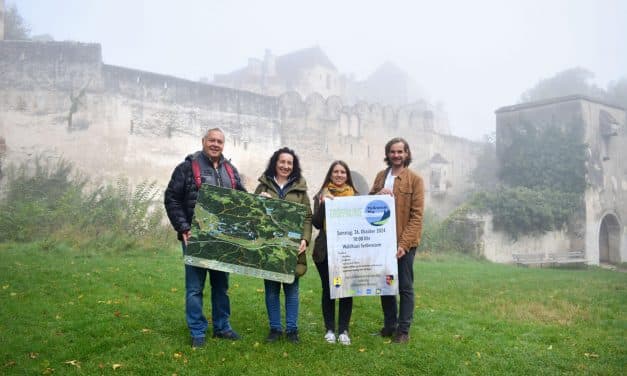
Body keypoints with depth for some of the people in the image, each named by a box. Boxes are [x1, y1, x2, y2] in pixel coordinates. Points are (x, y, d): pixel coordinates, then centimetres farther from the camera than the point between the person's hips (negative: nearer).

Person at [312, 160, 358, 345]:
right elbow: (316, 223, -2)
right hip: (325, 250, 0)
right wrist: (322, 204, -15)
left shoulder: (355, 196, 8)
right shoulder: (321, 196, 6)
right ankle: (330, 329, 16)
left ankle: (343, 330, 13)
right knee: (328, 290, 4)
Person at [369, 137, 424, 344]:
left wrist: (404, 243, -18)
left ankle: (403, 330, 12)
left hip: (404, 242, -5)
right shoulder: (380, 176, 11)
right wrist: (379, 194, -9)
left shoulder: (415, 179, -5)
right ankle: (389, 325, 26)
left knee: (405, 287, 3)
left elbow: (417, 215, -10)